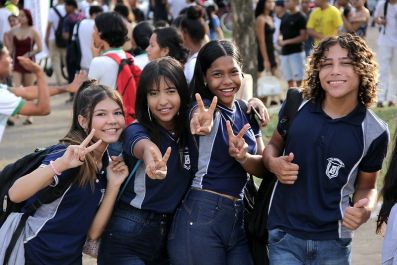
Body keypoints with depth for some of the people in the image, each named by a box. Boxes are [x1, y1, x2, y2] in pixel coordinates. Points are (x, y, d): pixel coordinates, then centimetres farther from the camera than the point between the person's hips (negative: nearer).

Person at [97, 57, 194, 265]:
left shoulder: (190, 132, 2)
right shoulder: (136, 131, -13)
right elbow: (145, 147, -36)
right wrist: (152, 157, -59)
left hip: (171, 233, 5)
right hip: (128, 236, -5)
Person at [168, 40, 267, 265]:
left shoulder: (247, 112, 11)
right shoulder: (206, 108, -9)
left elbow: (263, 167, 6)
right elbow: (203, 121, -33)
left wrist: (242, 157, -16)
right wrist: (202, 126, -57)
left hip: (239, 219, 7)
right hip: (200, 220, -6)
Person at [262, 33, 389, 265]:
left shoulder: (374, 132, -7)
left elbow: (366, 185, 7)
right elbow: (274, 146, 14)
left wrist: (365, 210, -15)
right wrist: (273, 163, -8)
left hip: (333, 242, 0)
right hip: (284, 236, 0)